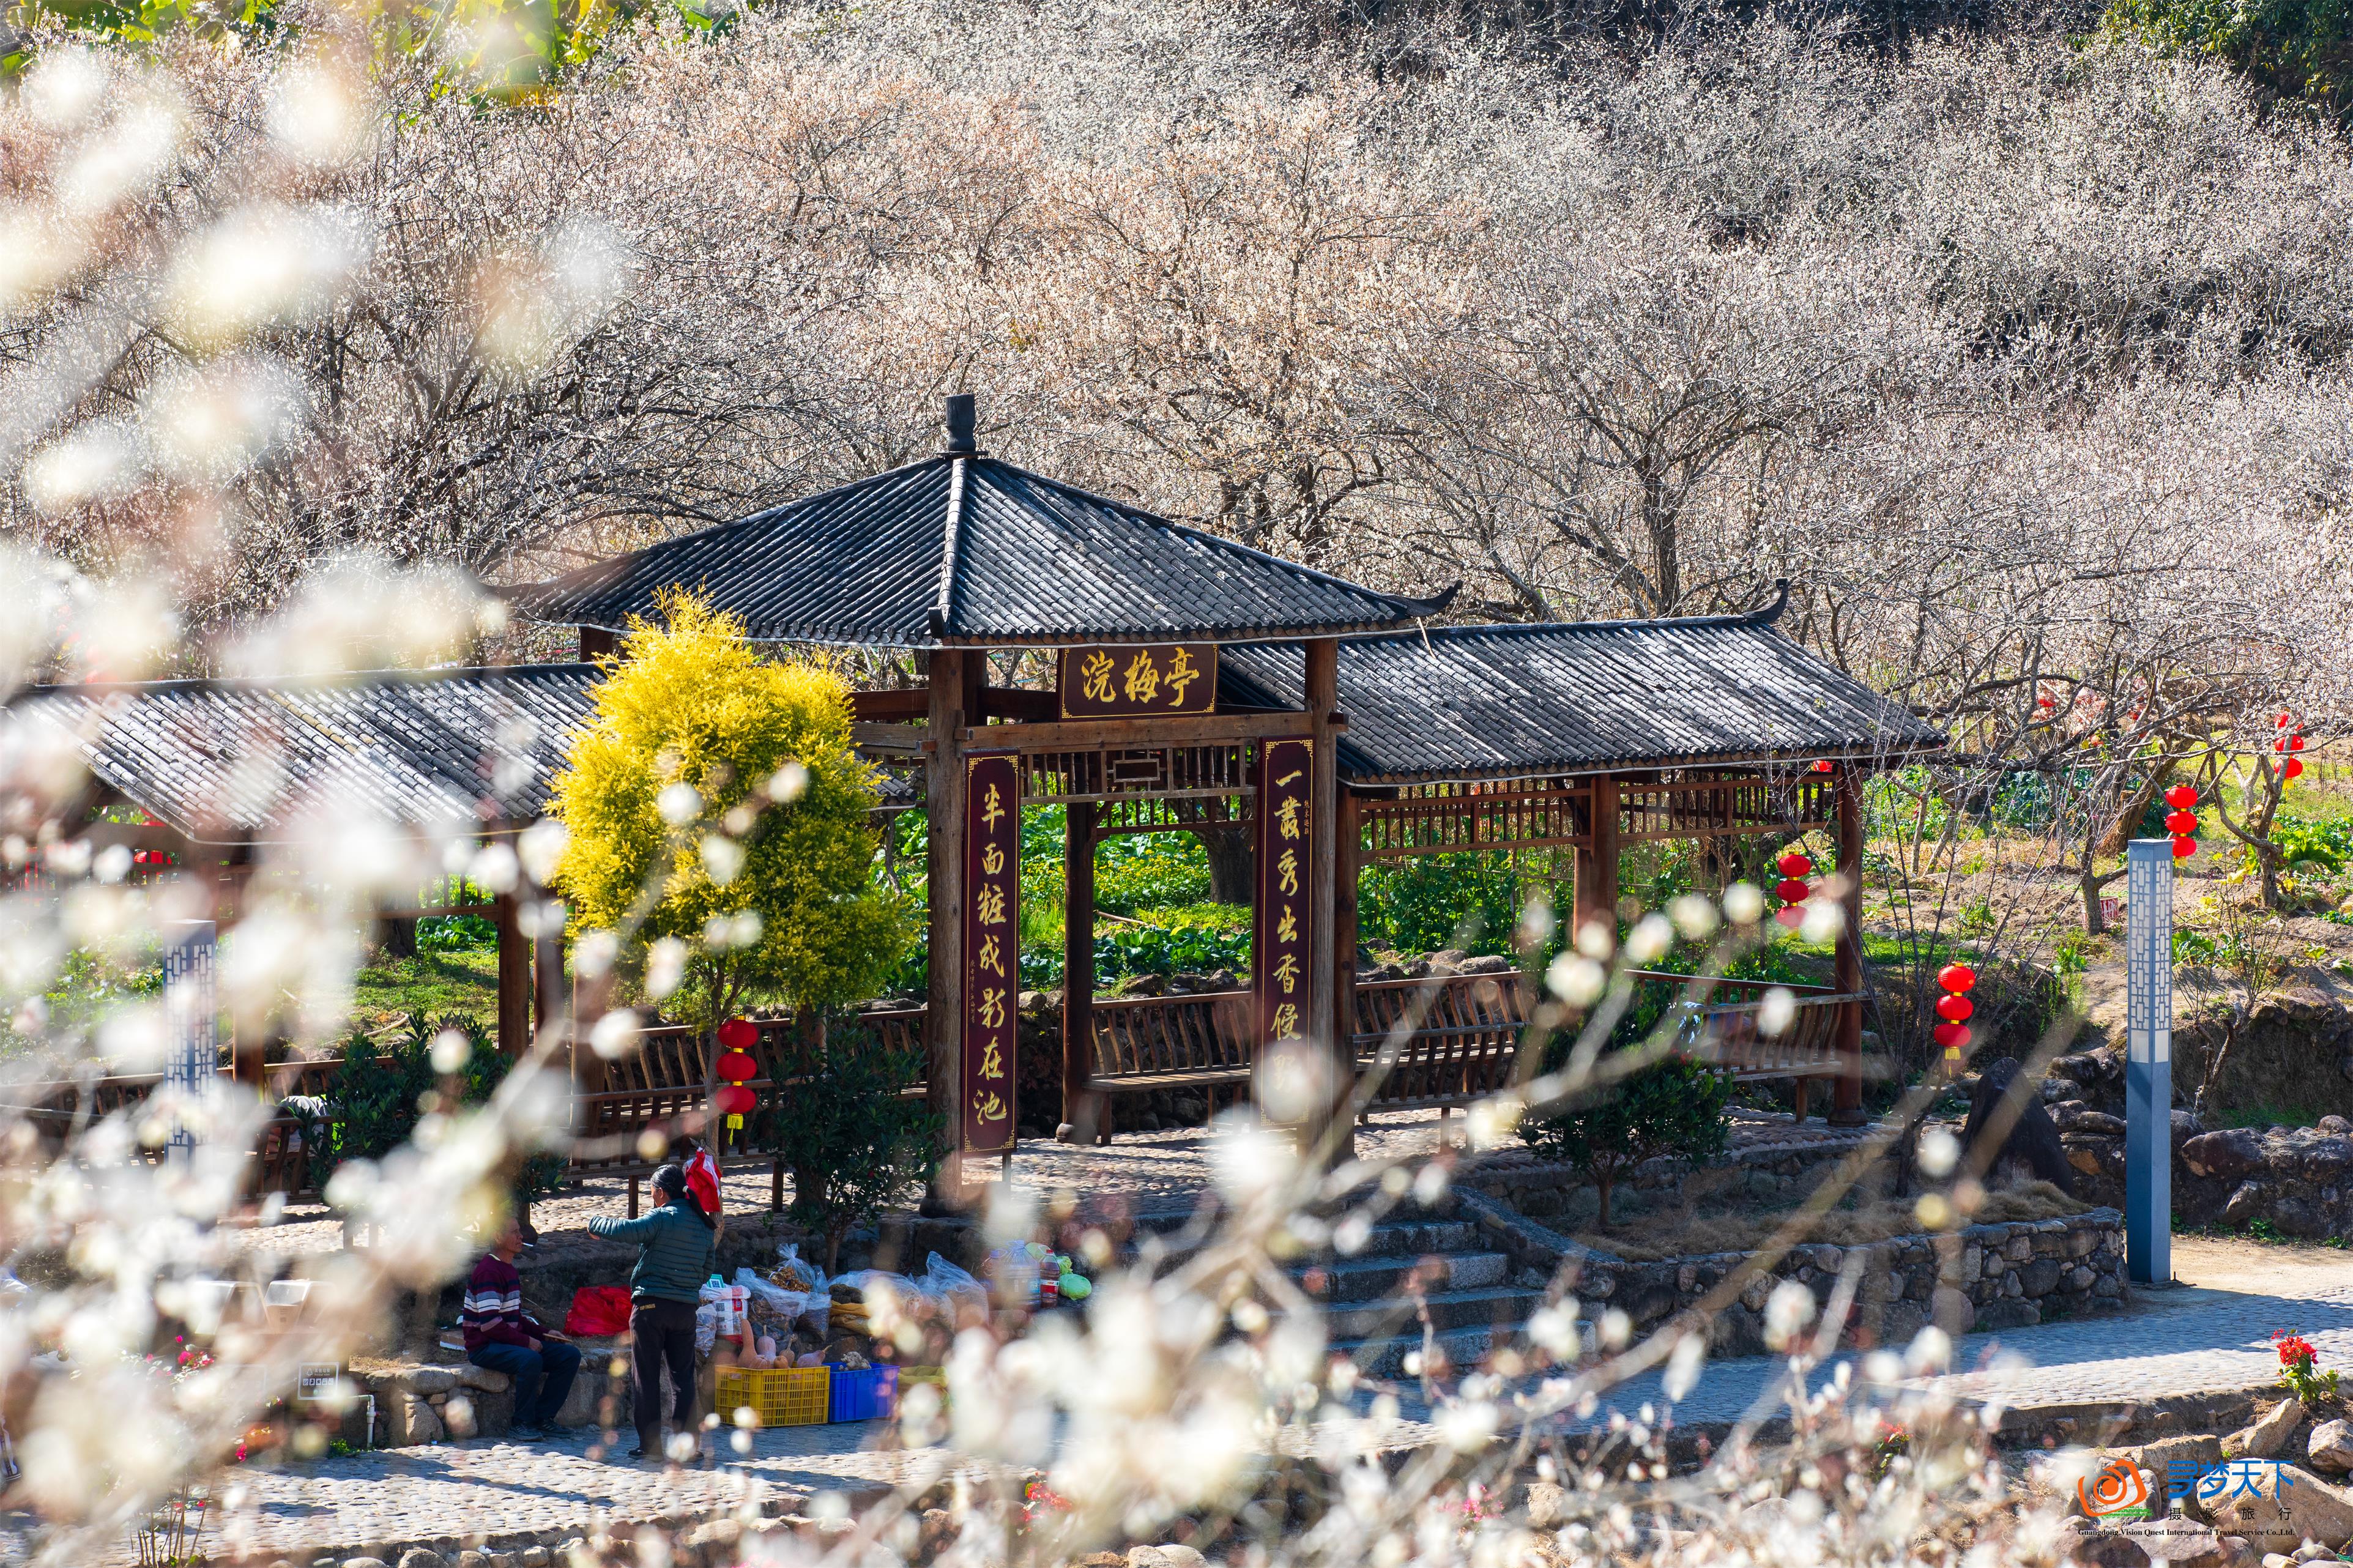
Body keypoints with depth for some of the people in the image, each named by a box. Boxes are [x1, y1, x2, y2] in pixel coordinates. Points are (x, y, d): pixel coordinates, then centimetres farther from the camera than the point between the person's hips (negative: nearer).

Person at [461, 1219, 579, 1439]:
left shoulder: (508, 1269, 17)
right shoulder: (489, 1272, -15)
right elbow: (490, 1324, -23)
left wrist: (544, 1333, 8)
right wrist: (526, 1342, -19)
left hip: (511, 1343, 10)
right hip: (484, 1347, -10)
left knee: (570, 1355, -3)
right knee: (531, 1359, -37)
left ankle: (542, 1418, -3)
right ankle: (523, 1423, -21)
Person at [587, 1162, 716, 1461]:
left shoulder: (663, 1218, -11)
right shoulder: (703, 1224, 9)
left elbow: (625, 1231, -22)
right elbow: (706, 1269, 16)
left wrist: (596, 1224, -4)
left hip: (651, 1305, -6)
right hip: (686, 1308, 6)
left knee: (646, 1377, 2)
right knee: (683, 1377, 10)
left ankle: (650, 1444, 0)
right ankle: (686, 1443, 6)